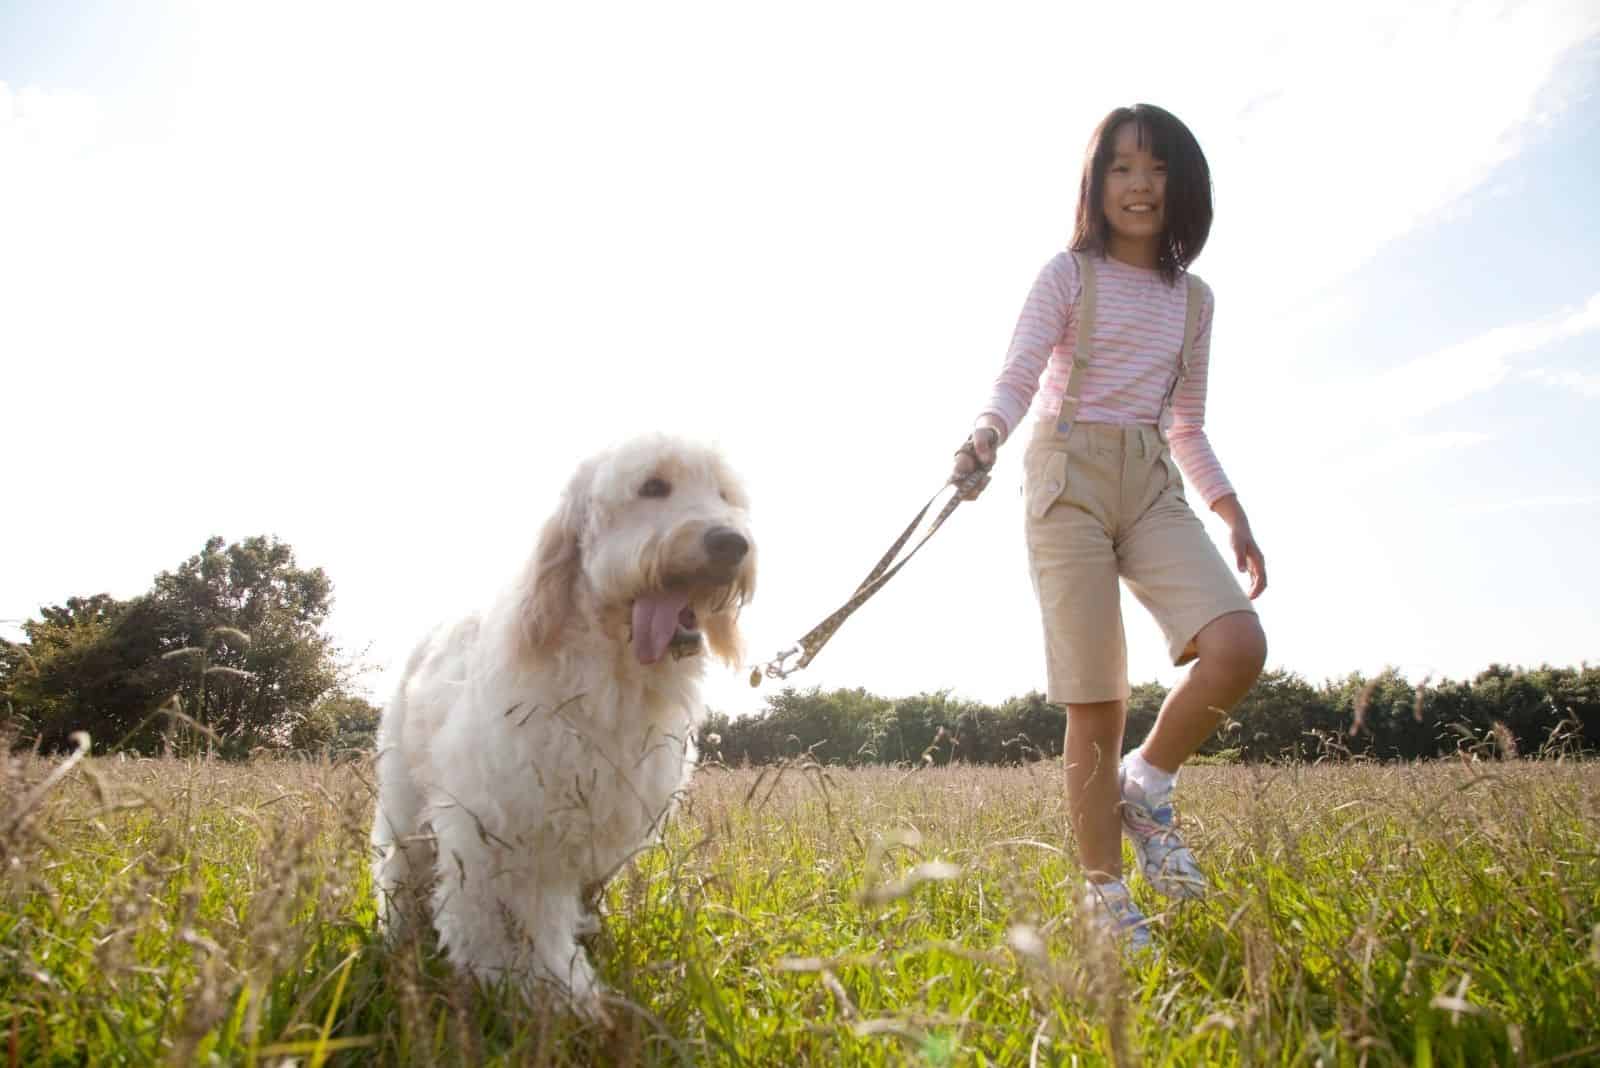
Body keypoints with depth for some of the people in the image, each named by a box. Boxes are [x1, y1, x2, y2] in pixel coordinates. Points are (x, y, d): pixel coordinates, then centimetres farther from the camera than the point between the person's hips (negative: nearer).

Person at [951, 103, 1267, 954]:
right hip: (1069, 475, -4)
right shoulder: (1068, 274, 3)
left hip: (1153, 485, 4)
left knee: (1238, 644, -20)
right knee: (1097, 698, -7)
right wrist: (984, 436, -30)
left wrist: (1233, 513, 10)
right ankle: (1105, 898, 7)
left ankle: (1145, 787, 5)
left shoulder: (1192, 297, 16)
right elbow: (1016, 379, -8)